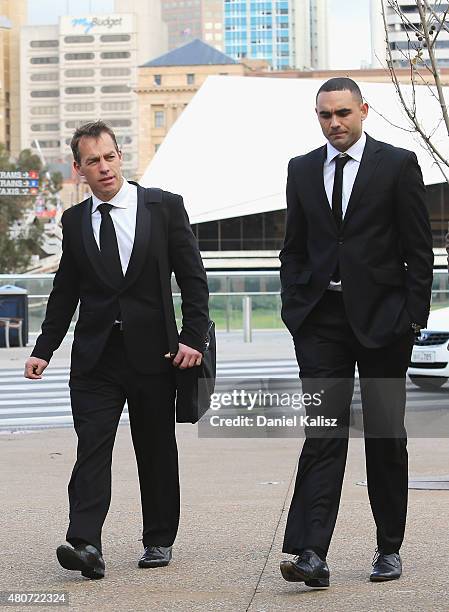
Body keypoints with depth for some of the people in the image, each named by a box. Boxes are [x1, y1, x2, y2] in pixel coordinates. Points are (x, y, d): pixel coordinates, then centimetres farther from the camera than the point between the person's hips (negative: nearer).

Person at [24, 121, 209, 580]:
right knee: (92, 448, -10)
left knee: (157, 451, 8)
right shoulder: (74, 221, 8)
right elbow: (65, 291, 13)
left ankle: (158, 541, 22)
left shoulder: (165, 206, 1)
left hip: (153, 353, -1)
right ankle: (85, 545, -17)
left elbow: (192, 277, 0)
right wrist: (44, 349, 6)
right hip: (95, 356, 1)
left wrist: (193, 337, -10)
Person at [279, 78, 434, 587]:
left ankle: (389, 549, 18)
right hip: (321, 320, 2)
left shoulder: (398, 165, 0)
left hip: (381, 317, -2)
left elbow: (419, 249, -1)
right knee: (324, 433, -6)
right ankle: (311, 555, -13)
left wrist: (413, 315, -7)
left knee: (386, 436, 6)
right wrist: (293, 308, 4)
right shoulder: (301, 169, 11)